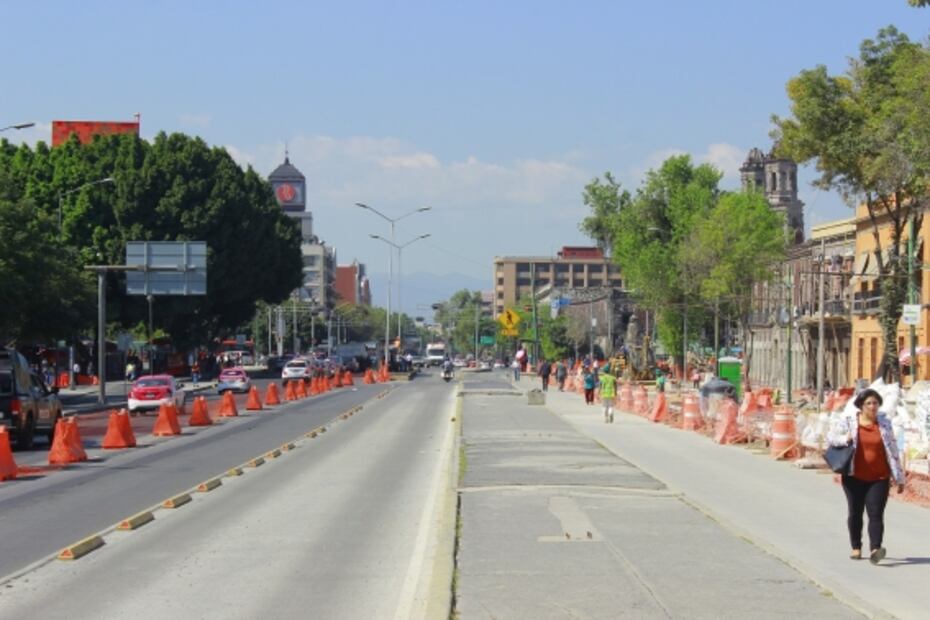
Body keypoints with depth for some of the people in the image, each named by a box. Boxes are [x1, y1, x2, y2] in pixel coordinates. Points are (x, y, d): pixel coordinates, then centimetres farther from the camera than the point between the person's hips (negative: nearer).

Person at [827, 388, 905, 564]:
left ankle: (875, 550, -23)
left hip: (879, 478, -1)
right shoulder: (848, 421, -1)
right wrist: (845, 439, -17)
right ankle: (856, 547, 26)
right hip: (855, 477, 1)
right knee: (855, 512, 11)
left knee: (876, 514, -12)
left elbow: (892, 451, 7)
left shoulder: (885, 423, 3)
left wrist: (899, 478, 7)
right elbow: (830, 436, 6)